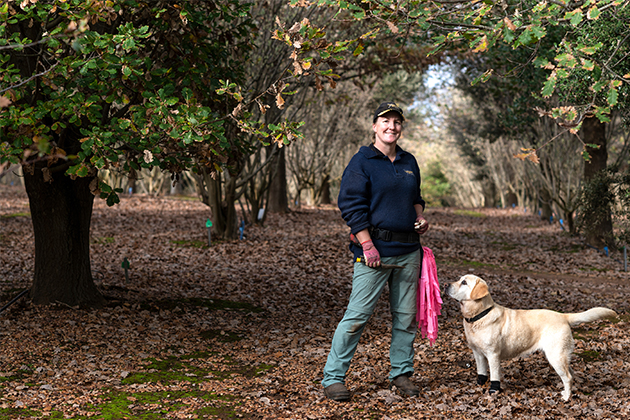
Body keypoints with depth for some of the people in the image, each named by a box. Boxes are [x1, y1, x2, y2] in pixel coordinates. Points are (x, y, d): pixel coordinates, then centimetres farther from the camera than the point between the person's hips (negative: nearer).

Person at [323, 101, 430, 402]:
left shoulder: (409, 162, 15)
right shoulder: (361, 162, -5)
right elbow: (351, 206, -10)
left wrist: (420, 218, 8)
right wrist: (367, 246, -16)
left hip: (408, 251, 6)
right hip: (375, 250, -6)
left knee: (406, 316, 11)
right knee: (357, 315, -7)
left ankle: (401, 373, 24)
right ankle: (333, 378, 1)